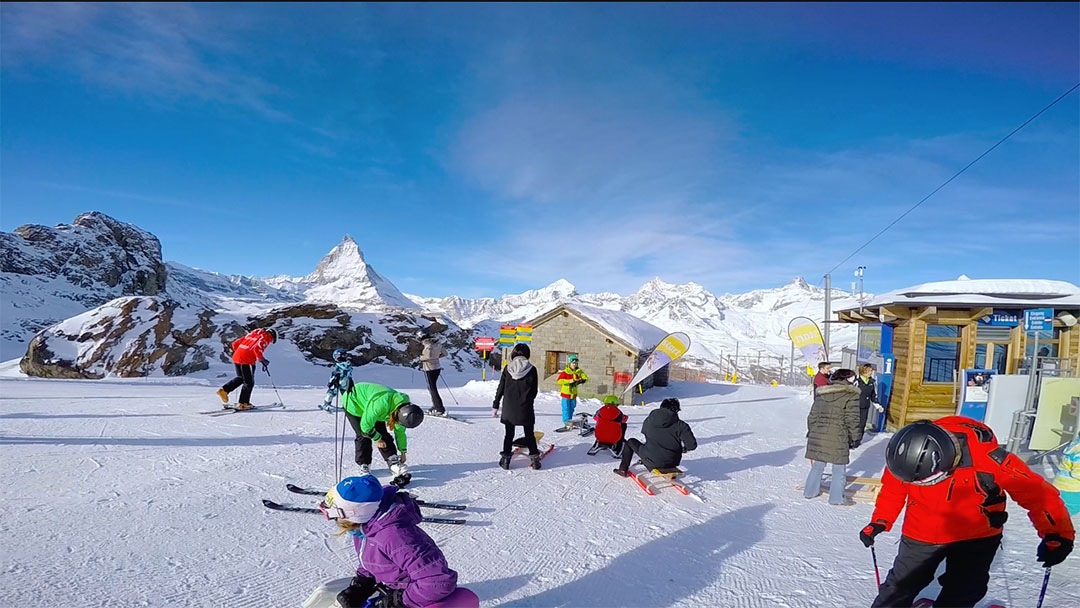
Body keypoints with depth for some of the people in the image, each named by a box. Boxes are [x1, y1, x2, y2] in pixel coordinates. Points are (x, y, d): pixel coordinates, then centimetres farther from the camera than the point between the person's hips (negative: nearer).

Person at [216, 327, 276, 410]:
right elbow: (257, 348, -19)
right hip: (247, 360, -7)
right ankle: (243, 403, 10)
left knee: (241, 378, 26)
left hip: (236, 357, 7)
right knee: (249, 382, 7)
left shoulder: (251, 335, 24)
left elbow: (235, 344, 23)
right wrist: (262, 360, -8)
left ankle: (224, 390, 12)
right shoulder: (266, 338, 0)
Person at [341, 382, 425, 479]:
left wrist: (403, 452, 3)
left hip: (368, 402, 6)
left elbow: (400, 431, -2)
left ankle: (394, 463, -3)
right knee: (363, 436, -11)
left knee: (383, 433, -4)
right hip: (352, 401, -6)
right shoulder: (381, 405, -43)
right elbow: (366, 425, -30)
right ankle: (363, 465, 5)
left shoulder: (403, 407, -18)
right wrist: (376, 438, -14)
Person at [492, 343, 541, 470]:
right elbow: (534, 390, 2)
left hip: (509, 407, 1)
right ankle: (534, 458, 14)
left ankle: (505, 458, 14)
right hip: (525, 408, -1)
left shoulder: (507, 368, -4)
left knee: (508, 433, 12)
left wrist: (495, 406, 7)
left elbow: (500, 388, 0)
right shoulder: (531, 369, -6)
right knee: (529, 434, 12)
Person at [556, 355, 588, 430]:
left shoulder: (579, 372, 2)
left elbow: (586, 378, 3)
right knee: (566, 409, -4)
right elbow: (558, 381, -24)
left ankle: (569, 422, 25)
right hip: (565, 394, -5)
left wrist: (581, 380, -20)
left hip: (573, 394, 5)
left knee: (571, 409, 14)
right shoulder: (565, 372, -14)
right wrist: (569, 381, -32)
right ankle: (567, 422, 0)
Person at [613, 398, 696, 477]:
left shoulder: (649, 420, -3)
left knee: (631, 442, 24)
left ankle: (623, 470, 28)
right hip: (671, 463, 1)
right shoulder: (680, 425, -10)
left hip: (651, 461, -1)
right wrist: (685, 449, 10)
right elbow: (692, 445, -14)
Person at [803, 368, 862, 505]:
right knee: (839, 468, 8)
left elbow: (812, 416, 14)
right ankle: (836, 497, 12)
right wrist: (855, 438, 1)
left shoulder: (820, 394, 11)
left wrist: (812, 433, 24)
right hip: (837, 439, -6)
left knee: (818, 465, 18)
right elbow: (852, 420, -9)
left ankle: (810, 491, 25)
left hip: (817, 436, 6)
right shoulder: (851, 395, -6)